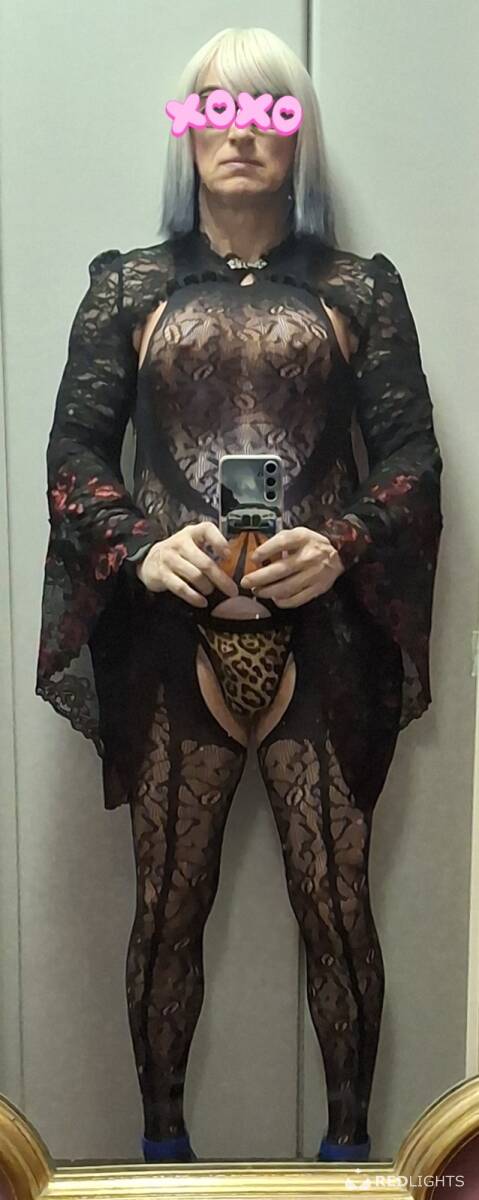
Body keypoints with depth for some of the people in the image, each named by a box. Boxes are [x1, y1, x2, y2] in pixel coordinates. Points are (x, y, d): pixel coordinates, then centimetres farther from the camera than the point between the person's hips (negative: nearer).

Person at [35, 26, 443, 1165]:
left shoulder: (361, 288, 9)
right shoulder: (128, 287, 11)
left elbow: (411, 453, 4)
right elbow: (75, 447, 5)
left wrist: (341, 543, -15)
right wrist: (142, 547, -14)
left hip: (321, 638, 0)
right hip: (172, 642, 1)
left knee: (336, 901, 5)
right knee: (168, 902, 9)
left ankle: (350, 1139, 27)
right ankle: (161, 1139, 29)